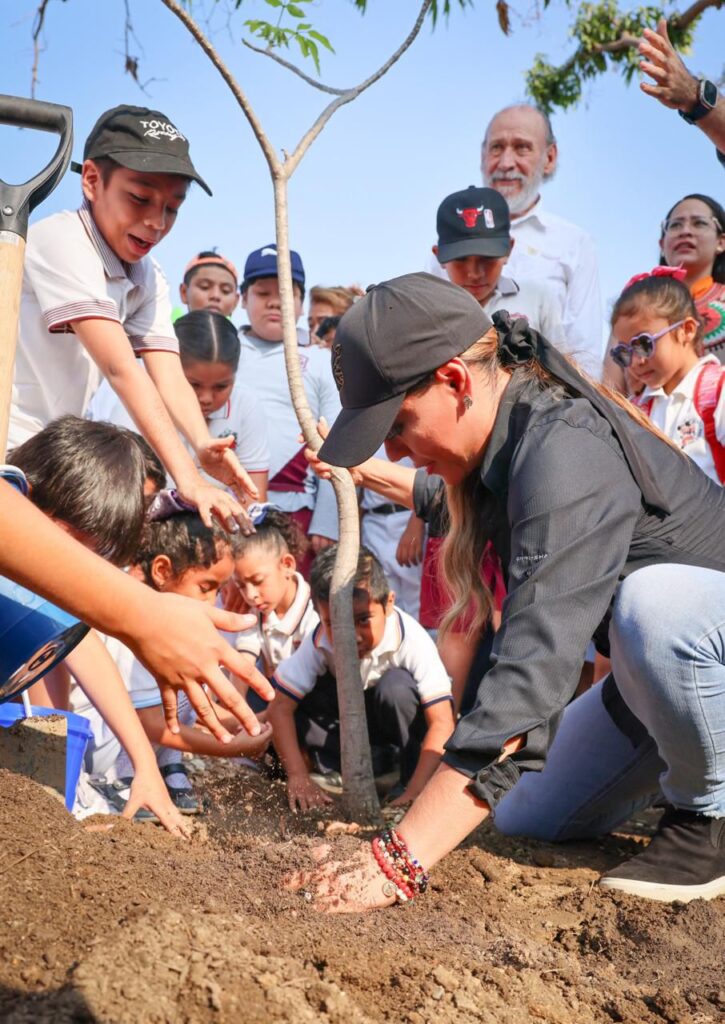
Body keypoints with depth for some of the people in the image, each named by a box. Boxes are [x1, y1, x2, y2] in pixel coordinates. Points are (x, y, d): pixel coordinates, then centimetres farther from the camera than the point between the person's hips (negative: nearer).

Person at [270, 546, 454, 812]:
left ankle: (410, 781, -16)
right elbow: (280, 707, -23)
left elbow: (442, 723, -37)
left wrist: (413, 793, -43)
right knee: (297, 698, -24)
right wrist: (298, 776, -31)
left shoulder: (412, 640, -35)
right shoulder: (319, 643, -27)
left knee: (395, 685, -36)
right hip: (356, 717, 3)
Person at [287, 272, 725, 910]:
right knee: (524, 821, 7)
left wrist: (400, 861, -44)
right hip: (660, 666, 9)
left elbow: (533, 666, -43)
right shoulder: (507, 442, -4)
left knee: (651, 601, -40)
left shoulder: (566, 449, -33)